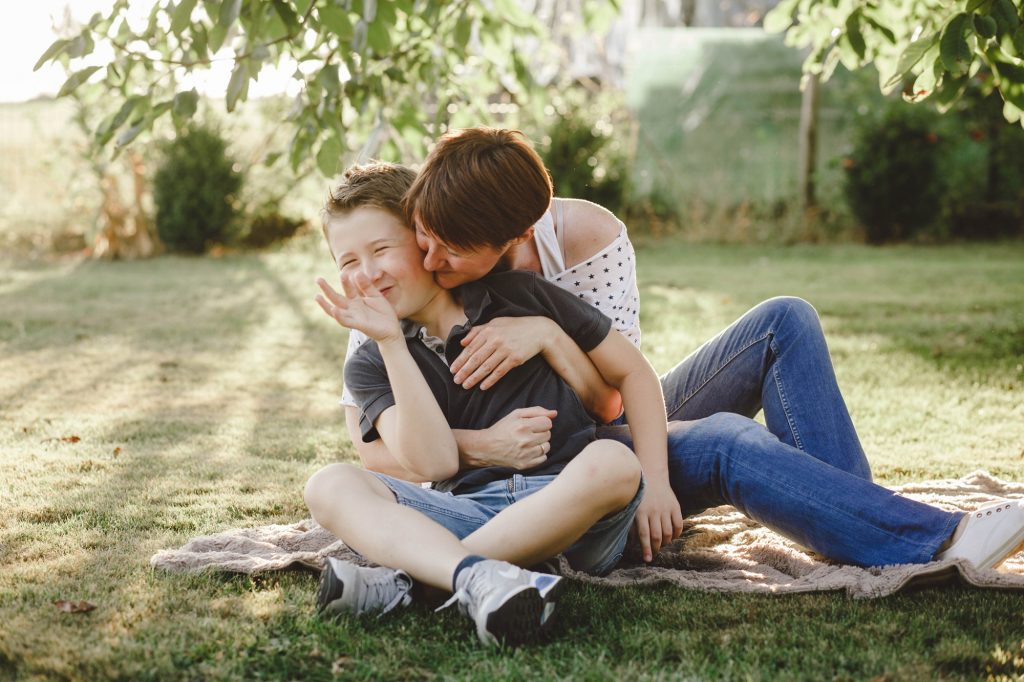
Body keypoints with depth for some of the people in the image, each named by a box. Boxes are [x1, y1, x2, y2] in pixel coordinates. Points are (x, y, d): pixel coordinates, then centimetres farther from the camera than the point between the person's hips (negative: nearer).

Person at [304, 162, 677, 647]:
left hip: (565, 500, -1)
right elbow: (434, 463, -7)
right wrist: (390, 342, -12)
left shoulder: (520, 296, 7)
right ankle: (478, 579, -48)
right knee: (329, 486, -19)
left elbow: (633, 372, 11)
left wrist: (655, 485, 0)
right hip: (465, 511, 1)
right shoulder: (371, 366, 9)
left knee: (612, 462, -35)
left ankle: (403, 579, -35)